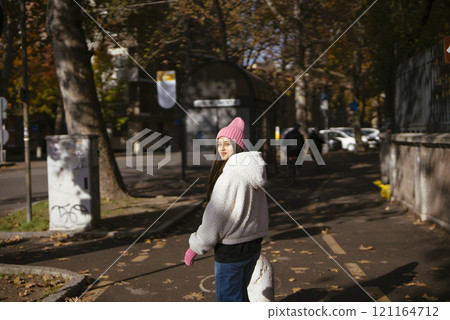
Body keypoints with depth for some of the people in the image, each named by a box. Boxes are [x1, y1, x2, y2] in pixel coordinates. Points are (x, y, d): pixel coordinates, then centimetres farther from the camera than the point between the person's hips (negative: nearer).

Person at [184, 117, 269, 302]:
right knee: (240, 293, 24)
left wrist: (194, 247, -9)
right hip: (253, 243, 9)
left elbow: (216, 217, -20)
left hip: (231, 248, -9)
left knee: (228, 300, 4)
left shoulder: (230, 174, -22)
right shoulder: (251, 168, 2)